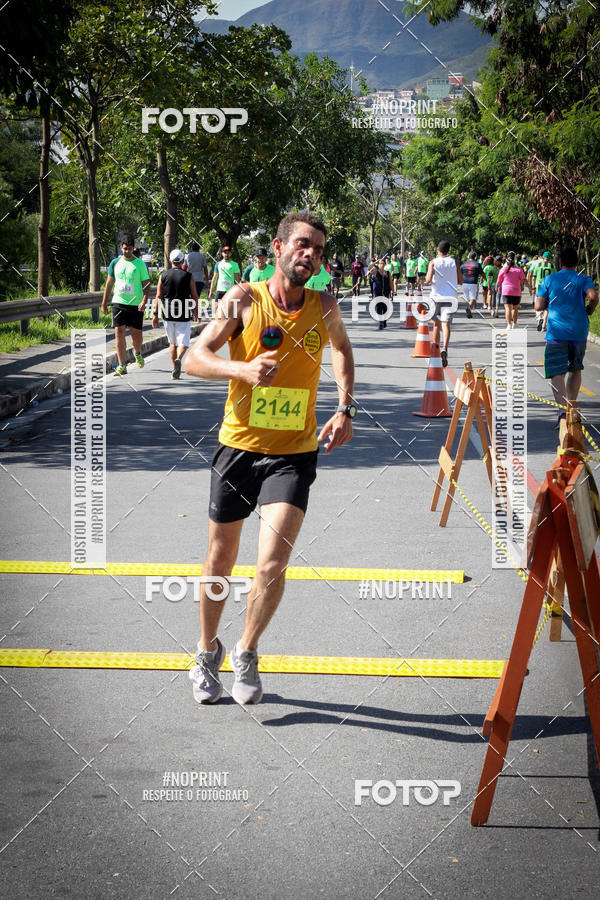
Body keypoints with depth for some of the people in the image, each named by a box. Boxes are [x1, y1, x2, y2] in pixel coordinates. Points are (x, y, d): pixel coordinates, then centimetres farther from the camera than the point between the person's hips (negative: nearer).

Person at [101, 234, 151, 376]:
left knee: (136, 334, 4)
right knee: (119, 333, -6)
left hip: (136, 304, -1)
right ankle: (122, 366, -5)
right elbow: (109, 283, 14)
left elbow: (146, 284, 1)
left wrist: (144, 301, -15)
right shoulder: (115, 263, 7)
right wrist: (104, 303, 13)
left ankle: (137, 353, 38)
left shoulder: (140, 264, 0)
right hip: (118, 302, 1)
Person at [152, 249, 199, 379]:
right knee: (183, 342, -1)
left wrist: (156, 314, 3)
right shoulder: (189, 276, -3)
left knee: (172, 343, 17)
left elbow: (158, 296, 0)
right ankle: (178, 359, -30)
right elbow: (194, 296, 1)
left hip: (167, 314, 3)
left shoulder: (163, 275, 1)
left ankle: (174, 369, 17)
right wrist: (195, 312, 15)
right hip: (184, 315, -2)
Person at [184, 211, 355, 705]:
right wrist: (243, 369, -28)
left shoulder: (324, 307, 0)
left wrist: (345, 410, 10)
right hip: (238, 445, 0)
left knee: (273, 563, -13)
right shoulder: (244, 299, -8)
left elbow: (342, 349, 21)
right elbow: (195, 358, -9)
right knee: (221, 561, 11)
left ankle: (247, 652, 12)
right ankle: (208, 651, 35)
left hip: (294, 454, 1)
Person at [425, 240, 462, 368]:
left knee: (436, 323, 16)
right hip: (450, 297, 0)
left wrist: (428, 281, 10)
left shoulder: (433, 262, -1)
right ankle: (444, 348, -31)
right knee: (446, 324, -9)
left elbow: (428, 280, -13)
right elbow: (460, 281, 6)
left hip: (437, 296, 0)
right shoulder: (454, 262, 4)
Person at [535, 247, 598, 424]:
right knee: (575, 369, 21)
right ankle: (571, 405, 26)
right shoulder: (583, 280, 4)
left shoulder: (549, 280, 5)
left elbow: (538, 306, 3)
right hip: (579, 331, 2)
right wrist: (589, 310, 3)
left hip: (557, 332, -2)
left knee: (556, 372, -7)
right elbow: (593, 296, -16)